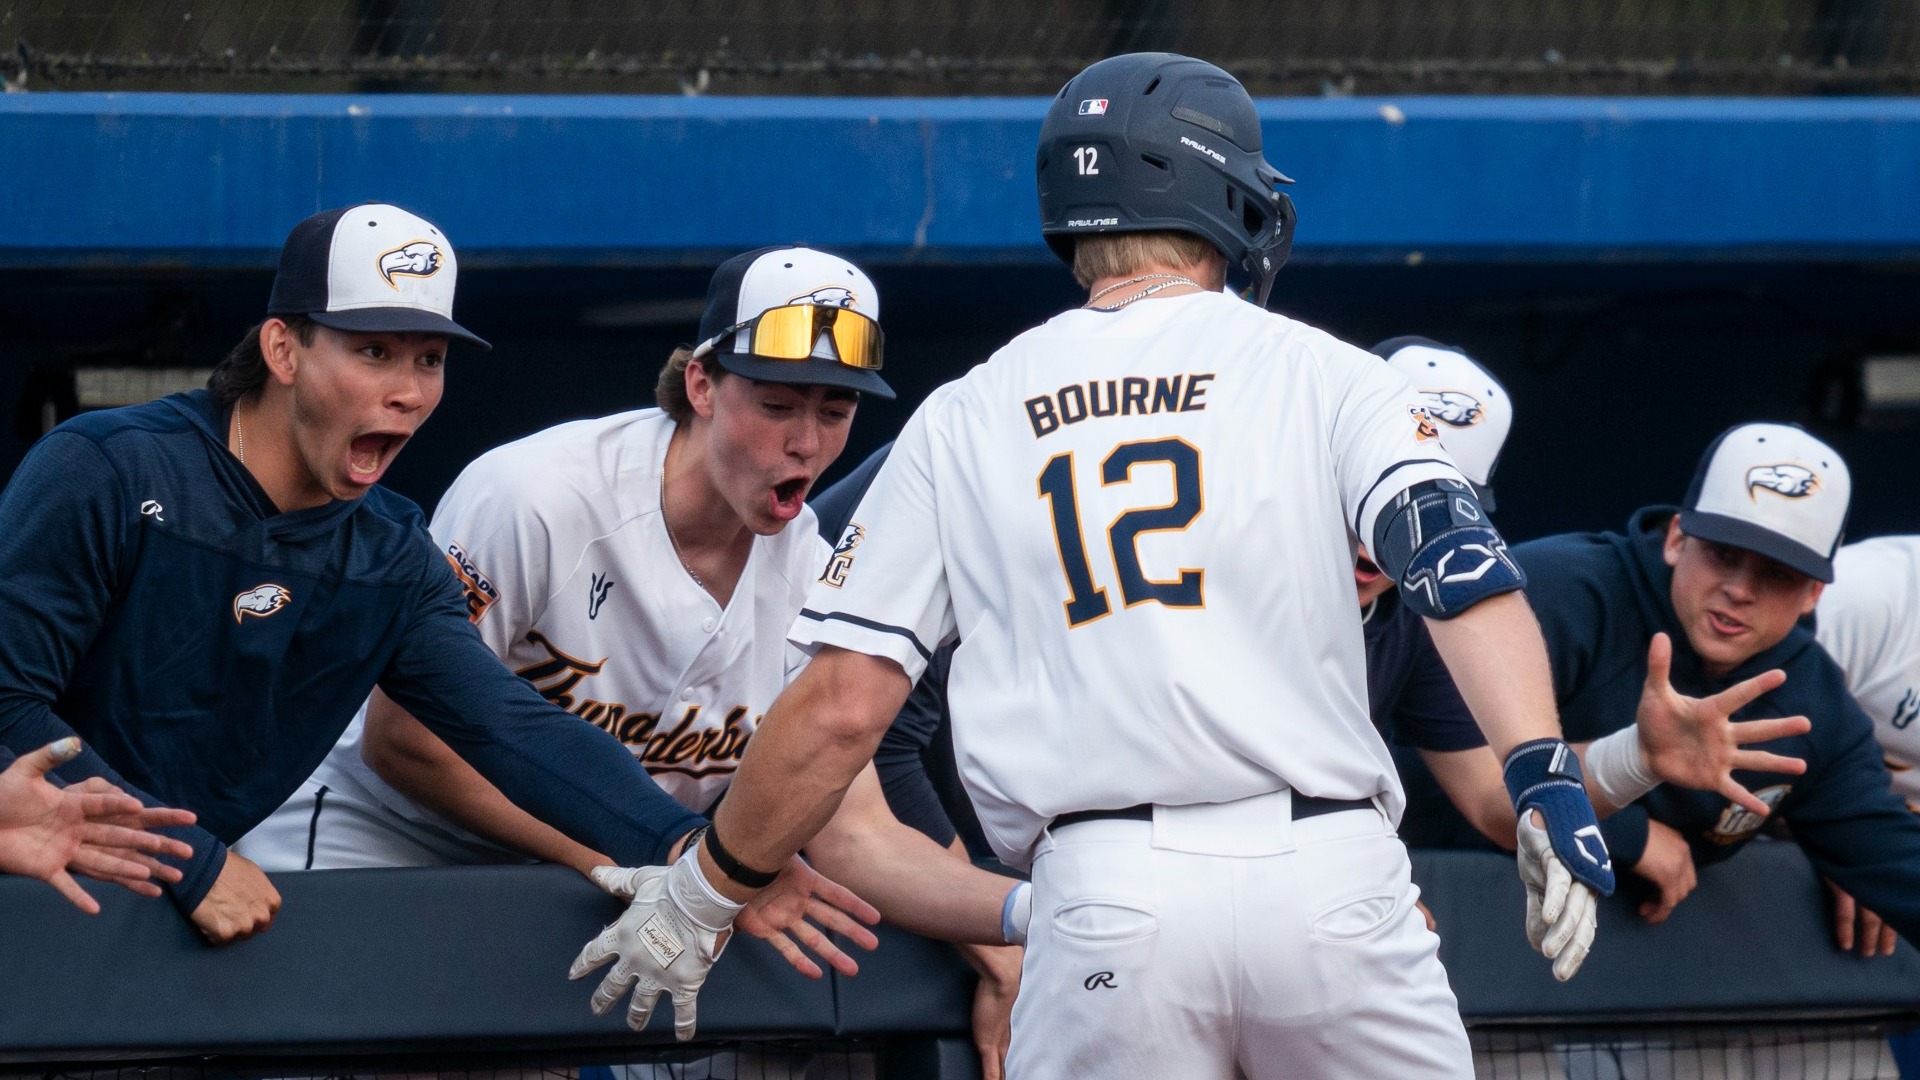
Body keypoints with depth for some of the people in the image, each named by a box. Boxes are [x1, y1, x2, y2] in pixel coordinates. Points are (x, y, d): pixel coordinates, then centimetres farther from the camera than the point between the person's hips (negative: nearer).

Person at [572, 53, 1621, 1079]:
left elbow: (840, 707, 9)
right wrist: (1543, 777, -17)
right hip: (1328, 878, -1)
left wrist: (702, 888, 21)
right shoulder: (1317, 372, 8)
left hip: (1104, 890, 1)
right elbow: (1457, 563, -9)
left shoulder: (959, 422, 13)